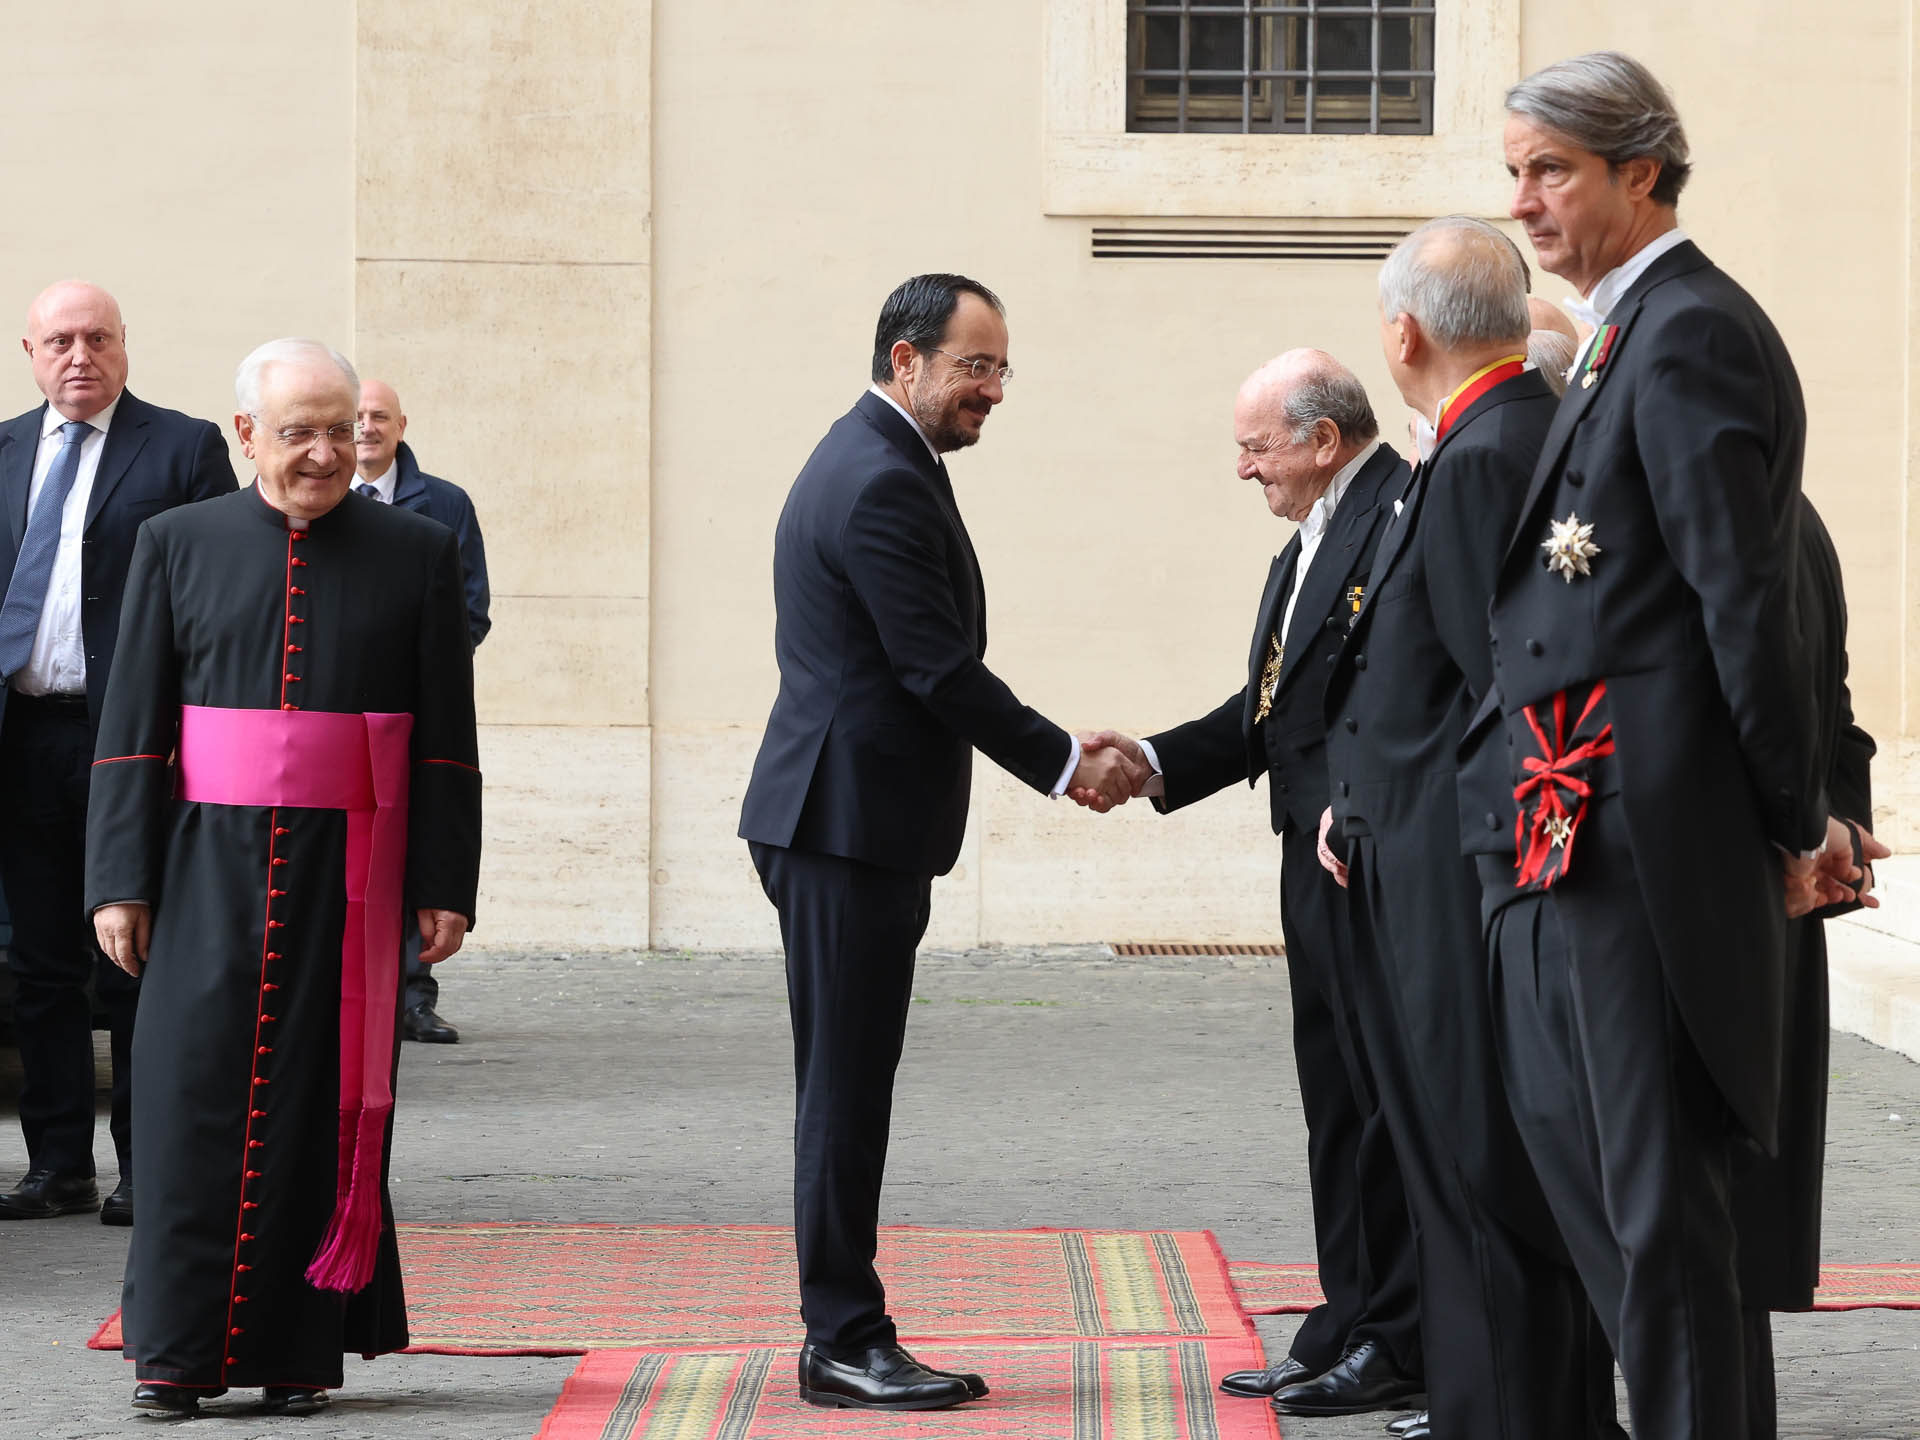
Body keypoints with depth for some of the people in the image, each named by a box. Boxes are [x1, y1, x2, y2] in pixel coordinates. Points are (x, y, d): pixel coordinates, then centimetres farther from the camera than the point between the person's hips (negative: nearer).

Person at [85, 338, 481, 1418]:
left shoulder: (418, 552, 5)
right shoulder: (179, 546, 6)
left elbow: (447, 739, 4)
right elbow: (133, 724, 5)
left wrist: (445, 886, -1)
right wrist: (122, 881, -2)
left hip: (350, 873, 0)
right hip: (213, 869, 0)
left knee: (327, 1100, 3)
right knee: (198, 1089, -3)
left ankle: (301, 1348, 11)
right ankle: (180, 1349, 2)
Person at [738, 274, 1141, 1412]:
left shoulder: (868, 461, 18)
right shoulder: (886, 485, -17)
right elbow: (943, 670, -18)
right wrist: (1066, 763, -9)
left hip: (845, 819, 11)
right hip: (854, 823, -11)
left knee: (849, 1091, 12)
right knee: (847, 1092, -6)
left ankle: (847, 1336, 16)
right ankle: (846, 1341, -3)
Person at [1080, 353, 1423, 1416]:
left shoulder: (1408, 514, -13)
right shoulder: (1309, 544, 19)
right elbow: (1266, 710, 19)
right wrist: (1152, 761, 8)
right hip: (1319, 861, 10)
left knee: (1387, 1097, -4)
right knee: (1337, 1102, 13)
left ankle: (1403, 1347, 3)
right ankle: (1346, 1335, 20)